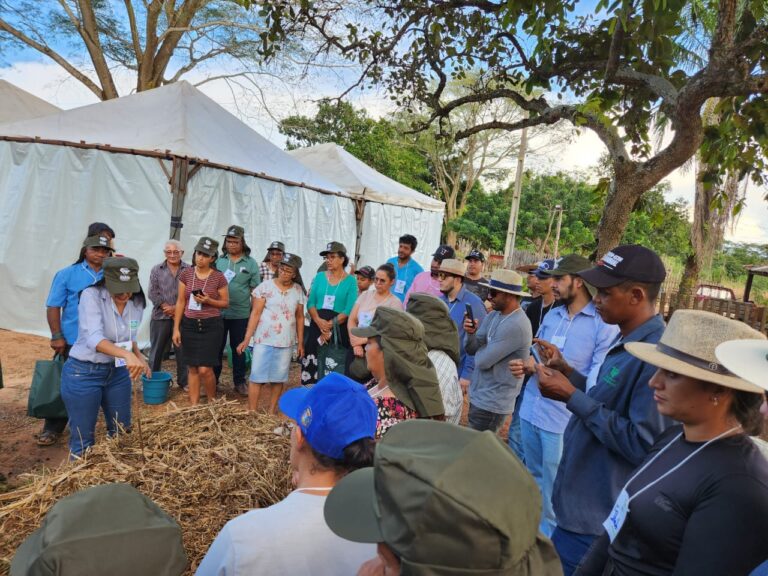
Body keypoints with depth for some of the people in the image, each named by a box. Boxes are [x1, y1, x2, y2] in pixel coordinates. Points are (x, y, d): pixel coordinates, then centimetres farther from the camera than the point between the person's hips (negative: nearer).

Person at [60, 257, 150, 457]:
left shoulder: (137, 302, -4)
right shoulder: (91, 296, -22)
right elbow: (94, 339, -36)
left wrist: (139, 357, -2)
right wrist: (127, 355, -51)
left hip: (118, 372, 6)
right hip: (83, 373, -5)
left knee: (122, 433, 17)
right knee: (83, 440, 4)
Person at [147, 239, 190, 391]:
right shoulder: (156, 269, 5)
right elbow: (153, 293, 0)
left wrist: (177, 308, -12)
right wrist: (165, 307, -10)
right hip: (160, 316, 1)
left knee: (182, 350, 7)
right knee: (156, 349, 10)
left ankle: (183, 381, 19)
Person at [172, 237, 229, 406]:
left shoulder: (218, 277, -6)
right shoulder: (186, 274, 1)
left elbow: (225, 303, 2)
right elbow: (180, 302, 5)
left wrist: (208, 300, -17)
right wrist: (176, 328, 2)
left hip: (211, 326, -3)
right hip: (189, 325, 3)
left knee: (204, 369, -6)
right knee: (192, 368, 9)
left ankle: (213, 402, 19)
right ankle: (194, 406, 21)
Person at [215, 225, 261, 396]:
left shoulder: (251, 263, -1)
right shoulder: (219, 260, 2)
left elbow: (255, 290, 1)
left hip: (241, 314, -1)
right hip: (218, 313, 1)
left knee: (239, 349, 11)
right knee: (216, 348, 9)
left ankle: (240, 382, 22)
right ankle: (213, 380, 21)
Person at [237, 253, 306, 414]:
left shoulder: (298, 291, 4)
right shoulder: (265, 286, -5)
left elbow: (300, 317, 10)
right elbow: (255, 313, -6)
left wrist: (301, 342, 10)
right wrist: (247, 338, -10)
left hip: (286, 342, 3)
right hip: (264, 340, -2)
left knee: (278, 377, 9)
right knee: (257, 376, -1)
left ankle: (271, 411, 22)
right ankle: (251, 412, 7)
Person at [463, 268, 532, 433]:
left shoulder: (515, 326, -25)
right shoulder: (494, 315, 3)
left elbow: (483, 360, -24)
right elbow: (472, 349, 5)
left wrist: (479, 350, -2)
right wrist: (471, 333, -15)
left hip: (492, 403, -9)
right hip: (479, 395, 9)